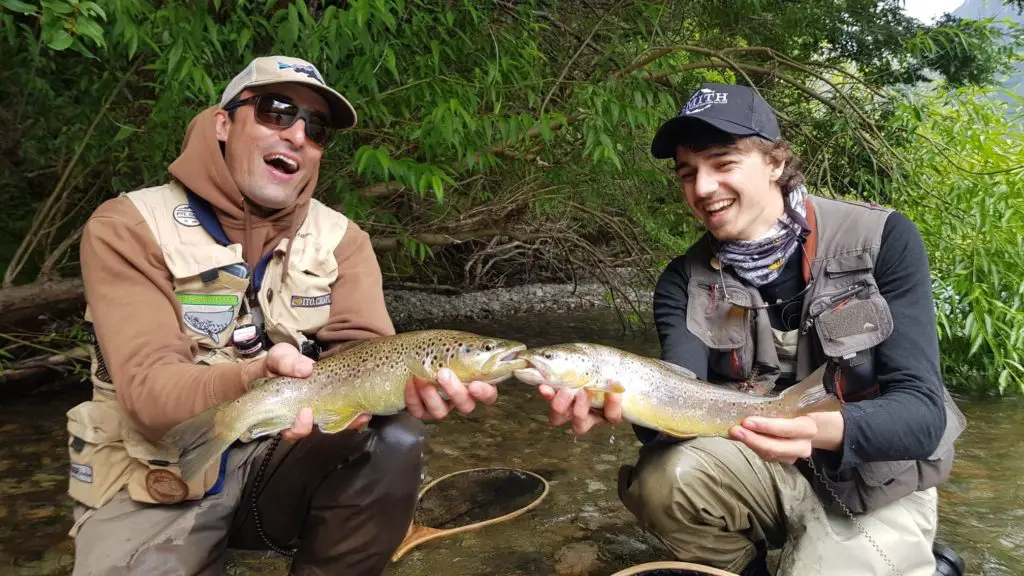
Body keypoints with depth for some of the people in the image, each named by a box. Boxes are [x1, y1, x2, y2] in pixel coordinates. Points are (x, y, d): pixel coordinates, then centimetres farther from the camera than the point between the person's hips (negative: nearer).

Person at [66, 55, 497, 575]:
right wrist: (252, 382, -42)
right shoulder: (128, 227, -9)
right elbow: (148, 386, -21)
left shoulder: (340, 239, 2)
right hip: (153, 486, -2)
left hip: (281, 460, 3)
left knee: (393, 440, -23)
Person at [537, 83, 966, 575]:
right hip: (764, 465, 2)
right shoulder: (685, 281, -7)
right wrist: (628, 403, -45)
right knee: (661, 478, -26)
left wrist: (827, 428, -44)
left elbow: (921, 412, -22)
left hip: (876, 485, -2)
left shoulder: (883, 240, -15)